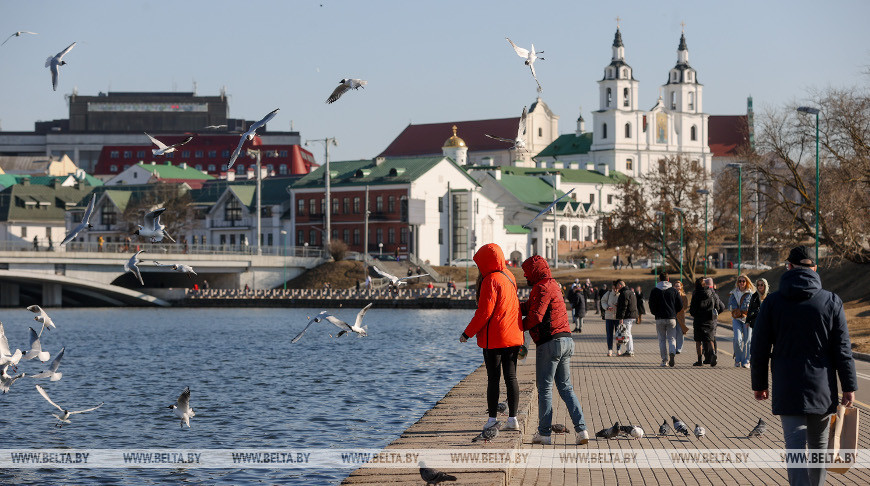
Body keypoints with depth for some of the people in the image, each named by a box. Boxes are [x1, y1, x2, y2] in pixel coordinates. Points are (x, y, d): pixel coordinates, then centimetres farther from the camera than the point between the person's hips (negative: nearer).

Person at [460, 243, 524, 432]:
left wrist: (467, 333, -8)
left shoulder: (490, 281, -13)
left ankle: (492, 419, 1)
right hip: (513, 336, 7)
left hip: (494, 338, -7)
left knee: (493, 378, -1)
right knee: (511, 377, 7)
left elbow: (484, 312, -15)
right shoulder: (509, 277, 11)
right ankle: (512, 419, 6)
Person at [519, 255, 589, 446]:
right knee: (566, 387, 11)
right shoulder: (553, 286, 20)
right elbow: (529, 306, 16)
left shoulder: (542, 287, -11)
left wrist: (520, 327, -3)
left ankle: (544, 433, 1)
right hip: (566, 340, 9)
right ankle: (581, 428, 1)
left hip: (550, 342, -9)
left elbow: (535, 316, -19)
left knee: (544, 388, -1)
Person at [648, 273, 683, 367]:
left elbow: (651, 306, -3)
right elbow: (680, 305, 2)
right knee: (671, 338, 5)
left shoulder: (654, 291, 0)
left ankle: (664, 360, 5)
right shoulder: (674, 291, 3)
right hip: (672, 318, 0)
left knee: (662, 340, 8)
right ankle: (672, 353, -23)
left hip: (659, 319, 0)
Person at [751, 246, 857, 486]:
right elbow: (843, 349, -1)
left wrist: (759, 383, 12)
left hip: (787, 389, -1)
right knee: (819, 445, 15)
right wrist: (849, 387, 3)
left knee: (794, 446, -6)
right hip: (822, 389, 1)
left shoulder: (772, 302, 0)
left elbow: (759, 349, 2)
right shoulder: (832, 301, -1)